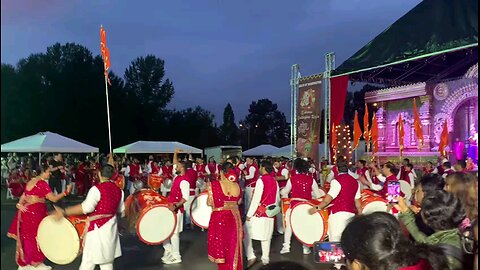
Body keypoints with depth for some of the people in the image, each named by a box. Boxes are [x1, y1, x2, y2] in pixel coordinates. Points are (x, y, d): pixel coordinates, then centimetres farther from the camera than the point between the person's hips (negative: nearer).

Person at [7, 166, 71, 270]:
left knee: (27, 237, 16)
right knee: (36, 237, 4)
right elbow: (54, 198, -17)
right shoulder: (42, 183, -15)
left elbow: (24, 196, 11)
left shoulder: (31, 181, 13)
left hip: (26, 211, 8)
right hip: (35, 212, -8)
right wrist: (66, 192, -8)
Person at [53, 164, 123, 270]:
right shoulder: (118, 190, 4)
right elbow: (121, 210, 12)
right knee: (107, 260, 16)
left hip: (97, 228, -6)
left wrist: (65, 212, -26)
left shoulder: (97, 189, -16)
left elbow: (87, 207, -28)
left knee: (88, 261, 3)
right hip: (111, 227, 7)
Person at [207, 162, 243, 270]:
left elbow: (210, 202, -9)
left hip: (219, 218, -4)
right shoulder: (237, 185, 1)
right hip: (234, 218, 4)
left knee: (222, 246, 10)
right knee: (233, 246, 18)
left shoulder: (214, 185, -13)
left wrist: (209, 188, 6)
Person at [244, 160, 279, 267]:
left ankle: (251, 257, -2)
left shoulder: (261, 180, -15)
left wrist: (249, 214, -12)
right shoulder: (275, 181, 6)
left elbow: (256, 199, -17)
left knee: (246, 233, 4)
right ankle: (265, 258, 19)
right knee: (266, 236, 14)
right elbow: (277, 199, 12)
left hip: (259, 212, -7)